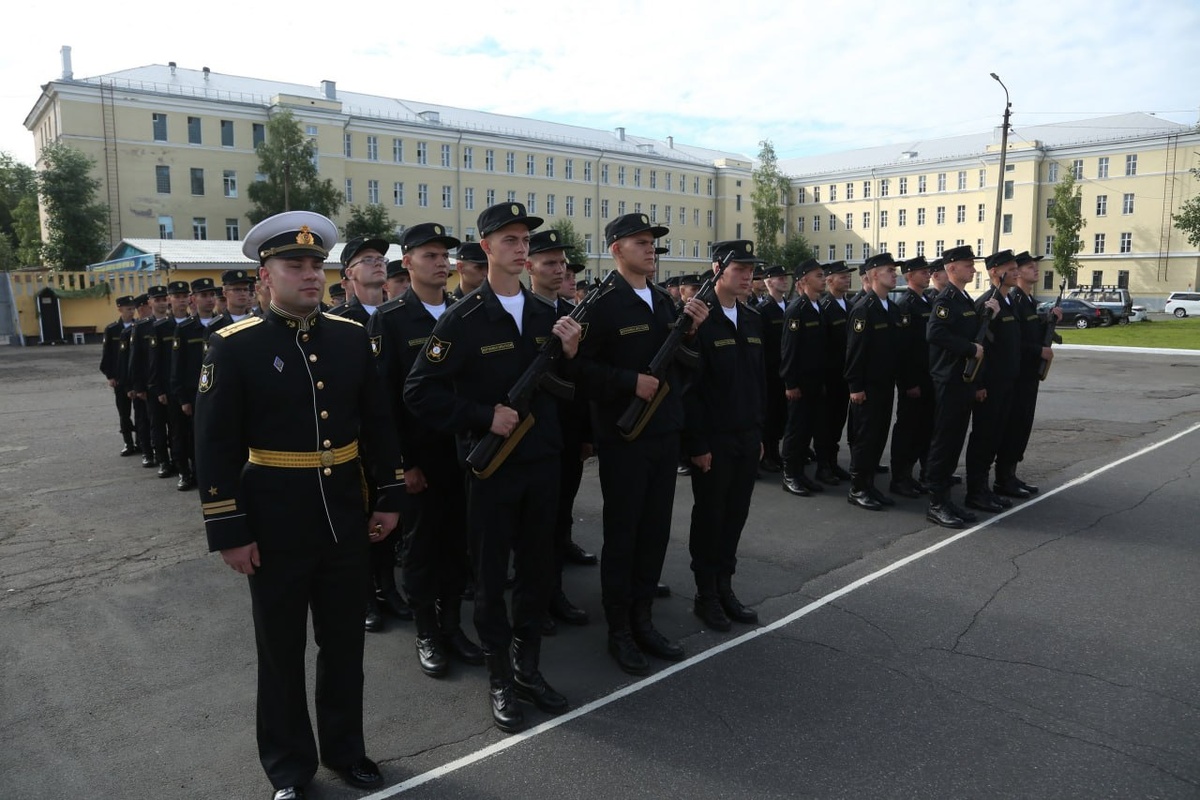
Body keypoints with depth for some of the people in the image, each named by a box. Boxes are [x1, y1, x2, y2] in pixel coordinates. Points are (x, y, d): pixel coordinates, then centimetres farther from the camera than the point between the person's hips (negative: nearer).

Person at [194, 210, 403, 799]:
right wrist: (229, 532, -10)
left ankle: (344, 748, 37)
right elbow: (215, 448, -9)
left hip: (346, 519, 3)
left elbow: (378, 422, 8)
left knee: (345, 643, 16)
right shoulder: (234, 346, -9)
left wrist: (388, 498, 6)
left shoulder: (352, 337, 2)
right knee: (281, 650, 14)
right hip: (274, 525, -3)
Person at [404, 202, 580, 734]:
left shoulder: (545, 314, 7)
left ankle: (529, 669, 31)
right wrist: (484, 417, -18)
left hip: (542, 462, 5)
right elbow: (420, 392, -13)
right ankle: (500, 680, 24)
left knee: (537, 569, 14)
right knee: (490, 576, 8)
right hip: (490, 466, -5)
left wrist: (570, 353, -6)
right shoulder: (464, 319, -10)